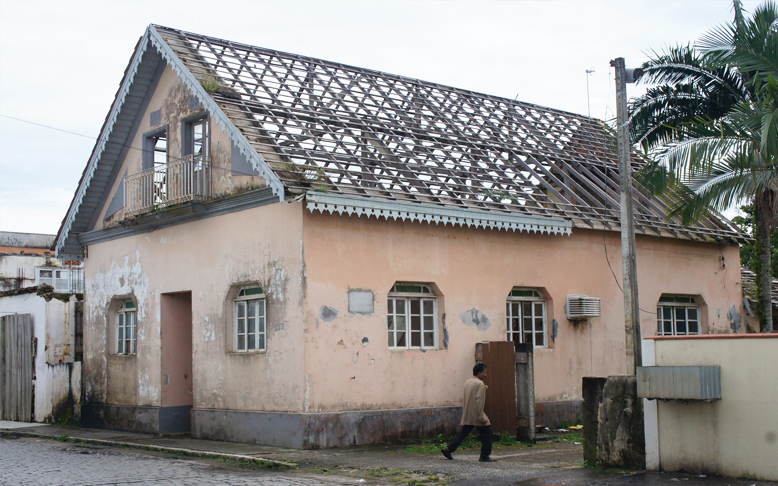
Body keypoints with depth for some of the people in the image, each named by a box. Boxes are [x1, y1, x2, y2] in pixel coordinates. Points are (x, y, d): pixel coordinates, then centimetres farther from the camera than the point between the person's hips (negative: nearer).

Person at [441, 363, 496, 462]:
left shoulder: (467, 382, 14)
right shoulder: (480, 384, -13)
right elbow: (479, 401, -19)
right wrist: (482, 417, -19)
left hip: (467, 415, 8)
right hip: (476, 414, -8)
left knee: (464, 432, 12)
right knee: (486, 432, 3)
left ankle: (448, 449, 4)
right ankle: (485, 456, 5)